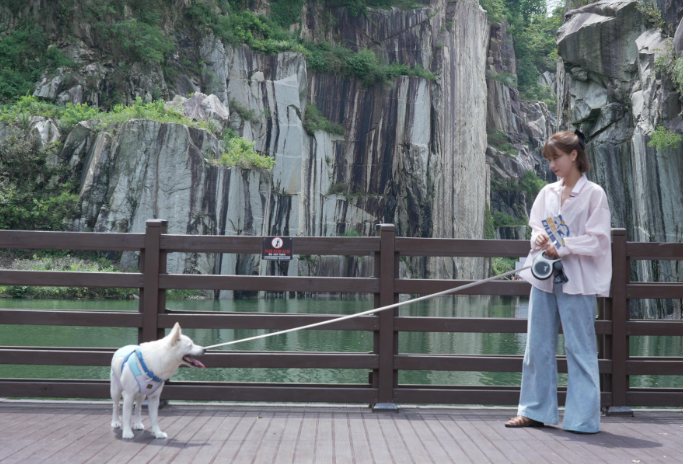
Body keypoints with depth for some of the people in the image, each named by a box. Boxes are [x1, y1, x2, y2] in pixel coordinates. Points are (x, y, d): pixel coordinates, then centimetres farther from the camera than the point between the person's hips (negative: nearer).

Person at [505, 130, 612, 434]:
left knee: (579, 348, 1)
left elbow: (598, 240, -9)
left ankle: (583, 417, 10)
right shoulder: (547, 193, 10)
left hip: (577, 281, -6)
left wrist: (562, 247, -17)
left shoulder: (594, 194, -5)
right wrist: (539, 238, -6)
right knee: (538, 345, 10)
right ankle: (535, 410, 20)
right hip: (544, 278, 6)